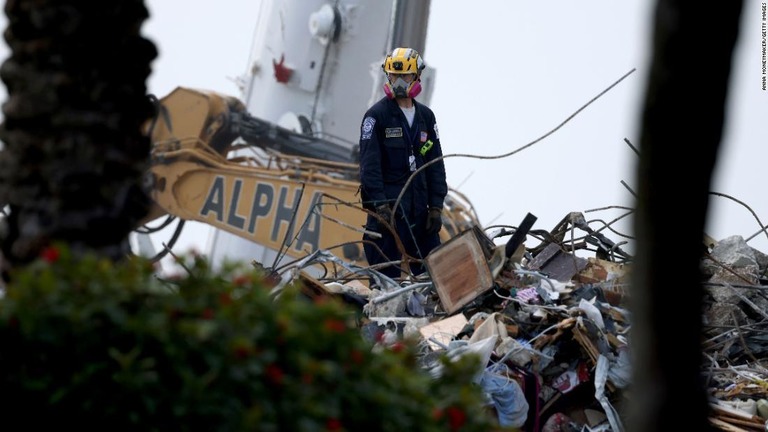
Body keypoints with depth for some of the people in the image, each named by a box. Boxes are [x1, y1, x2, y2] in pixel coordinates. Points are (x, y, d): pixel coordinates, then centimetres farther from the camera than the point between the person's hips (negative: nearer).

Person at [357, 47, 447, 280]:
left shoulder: (425, 116, 14)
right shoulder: (377, 115, -2)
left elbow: (436, 163, 14)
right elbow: (369, 163, -9)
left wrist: (436, 206, 6)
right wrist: (380, 205, -17)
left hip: (420, 205, 5)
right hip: (388, 203, -5)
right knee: (387, 274, -7)